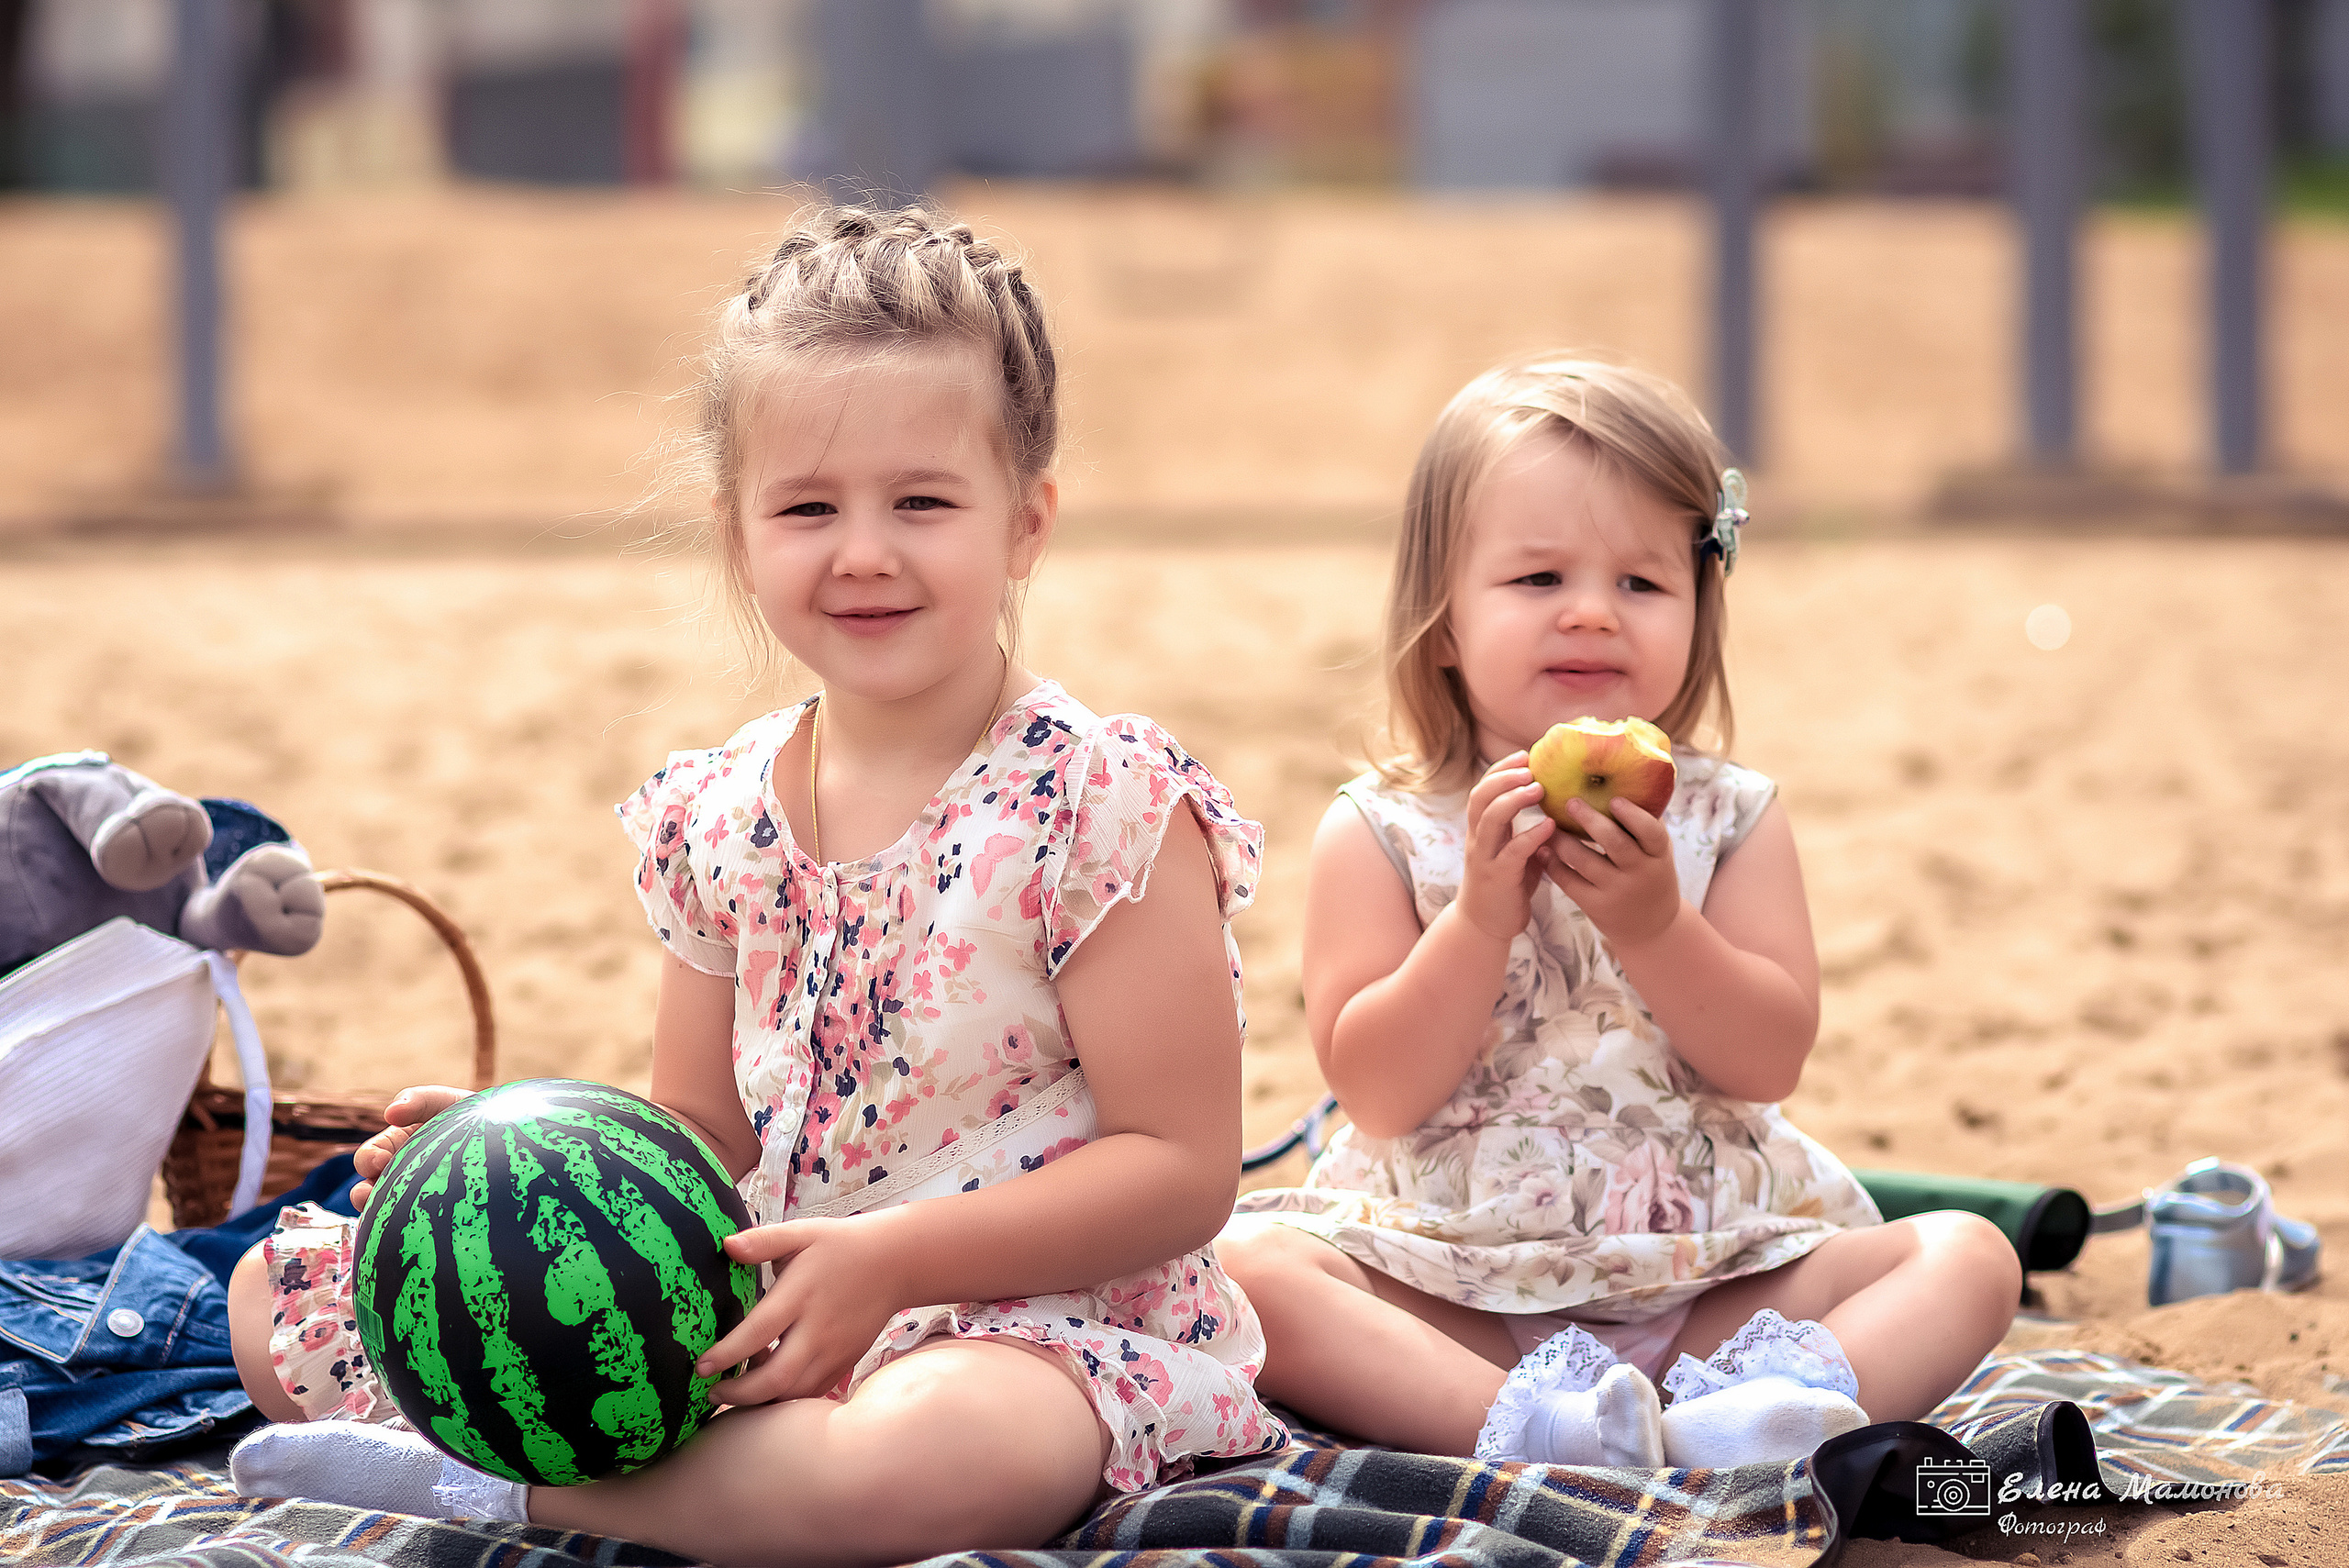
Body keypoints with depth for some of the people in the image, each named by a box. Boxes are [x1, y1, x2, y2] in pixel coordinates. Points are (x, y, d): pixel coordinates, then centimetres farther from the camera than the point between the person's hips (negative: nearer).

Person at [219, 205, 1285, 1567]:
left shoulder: (1104, 803, -11)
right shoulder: (717, 821, 7)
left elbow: (1184, 1171, -14)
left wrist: (892, 1257, -21)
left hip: (1026, 1322, -6)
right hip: (748, 1318, 6)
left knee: (923, 1450, -44)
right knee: (280, 1293, 6)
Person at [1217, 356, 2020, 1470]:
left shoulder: (1730, 820, 5)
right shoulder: (1382, 833, 1)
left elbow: (1773, 1059, -5)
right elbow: (1376, 1090, -8)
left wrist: (1653, 924, -20)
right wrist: (1484, 911, -19)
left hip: (1708, 1274, 2)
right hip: (1453, 1285, -2)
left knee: (1969, 1256, -17)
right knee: (1245, 1266, -28)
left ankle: (1766, 1403, -44)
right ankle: (1520, 1423, -45)